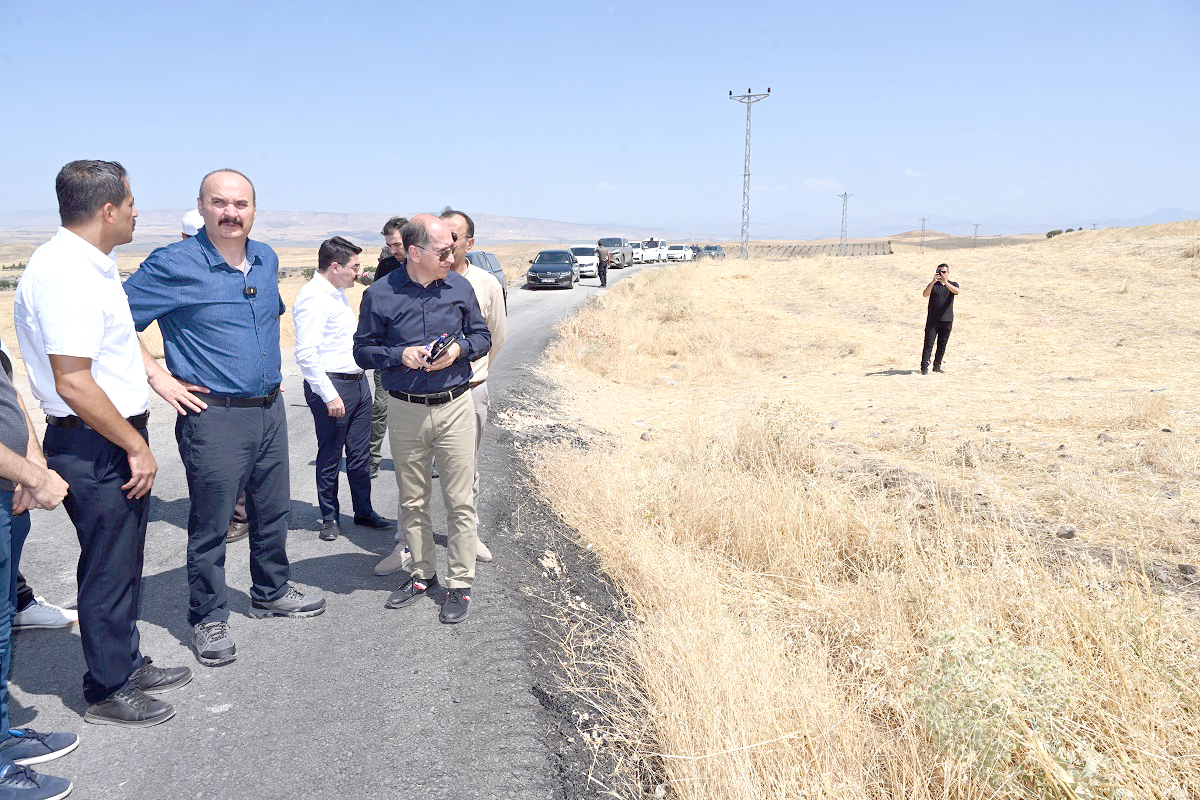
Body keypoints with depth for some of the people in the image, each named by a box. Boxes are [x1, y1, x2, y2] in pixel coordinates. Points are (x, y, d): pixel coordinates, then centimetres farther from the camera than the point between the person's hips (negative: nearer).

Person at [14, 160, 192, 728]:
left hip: (116, 440, 10)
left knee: (125, 561, 21)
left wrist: (153, 371, 19)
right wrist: (136, 446, -19)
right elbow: (73, 384, -27)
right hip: (94, 447, -10)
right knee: (109, 570, 3)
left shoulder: (92, 265, 11)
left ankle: (127, 664, 37)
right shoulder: (65, 274, -22)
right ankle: (108, 693, 20)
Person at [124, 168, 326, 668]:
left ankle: (271, 593, 37)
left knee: (273, 512, 18)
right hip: (214, 417, -6)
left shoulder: (267, 259, 7)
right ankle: (208, 619, 20)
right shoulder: (174, 266, -13)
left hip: (270, 409, 6)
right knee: (210, 524, 4)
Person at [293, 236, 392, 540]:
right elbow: (306, 354, -22)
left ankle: (364, 512, 27)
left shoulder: (338, 294, 15)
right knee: (330, 458, 5)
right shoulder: (313, 298, -16)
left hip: (358, 383, 9)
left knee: (360, 454, 15)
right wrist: (330, 395, -22)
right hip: (332, 386, -9)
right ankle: (330, 518, 19)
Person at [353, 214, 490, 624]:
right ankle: (423, 573, 30)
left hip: (454, 407, 0)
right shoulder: (379, 295, -5)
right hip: (405, 412, 0)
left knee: (460, 499, 2)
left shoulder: (460, 287, 0)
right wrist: (400, 355, -16)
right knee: (412, 501, 13)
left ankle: (460, 583, 14)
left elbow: (482, 335, 10)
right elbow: (363, 350, 2)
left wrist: (460, 349, -11)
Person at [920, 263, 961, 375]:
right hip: (932, 320, -2)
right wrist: (933, 281, -26)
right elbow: (925, 294, -14)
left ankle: (937, 366, 19)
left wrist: (946, 282, -31)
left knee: (942, 345, 8)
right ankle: (924, 367, -9)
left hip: (947, 320, 2)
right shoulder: (933, 285, 5)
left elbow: (956, 292, -16)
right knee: (928, 344, -8)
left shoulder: (953, 285, 8)